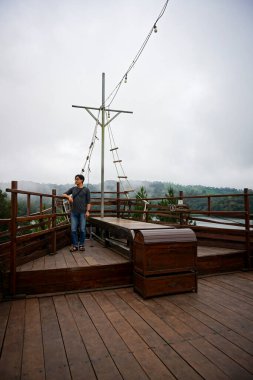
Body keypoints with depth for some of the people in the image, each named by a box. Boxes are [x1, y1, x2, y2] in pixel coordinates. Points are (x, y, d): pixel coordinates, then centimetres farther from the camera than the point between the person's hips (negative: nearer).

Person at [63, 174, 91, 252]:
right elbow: (64, 194, 18)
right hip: (74, 213, 3)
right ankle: (75, 245, 10)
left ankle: (81, 245, 13)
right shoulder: (73, 189, 13)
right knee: (73, 230, 1)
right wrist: (68, 196, -4)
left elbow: (88, 202, 1)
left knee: (82, 229, 0)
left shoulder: (86, 190, 4)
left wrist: (87, 211, -8)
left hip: (82, 213, -3)